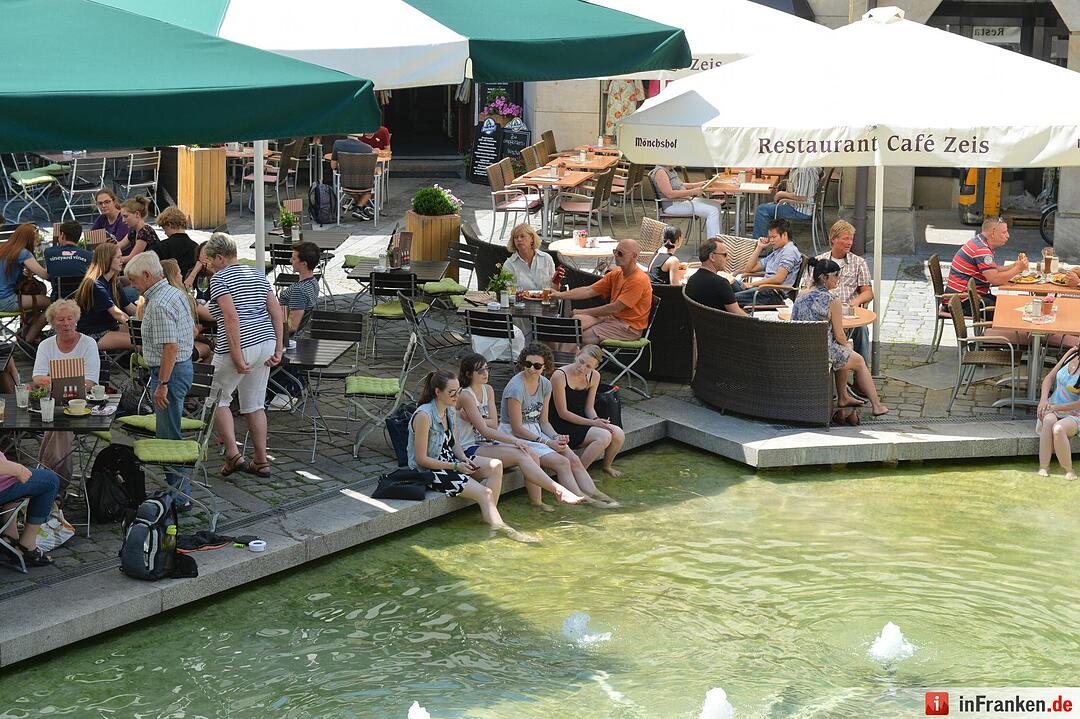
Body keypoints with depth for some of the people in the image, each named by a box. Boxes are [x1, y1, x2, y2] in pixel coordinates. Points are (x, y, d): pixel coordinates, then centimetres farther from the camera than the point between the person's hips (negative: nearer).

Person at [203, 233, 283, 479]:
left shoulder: (219, 278, -7)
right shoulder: (258, 275, 15)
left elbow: (231, 316, -19)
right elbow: (276, 311, 9)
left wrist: (237, 357, -19)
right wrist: (278, 349, 7)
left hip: (240, 346, -7)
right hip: (266, 343, 7)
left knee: (219, 399, 11)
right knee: (254, 405, 15)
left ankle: (233, 455, 1)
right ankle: (261, 462, 16)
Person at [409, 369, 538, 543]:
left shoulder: (451, 412, 6)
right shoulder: (424, 416, -20)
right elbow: (421, 459, -20)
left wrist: (464, 459, -7)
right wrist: (456, 467, -20)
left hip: (449, 461, 9)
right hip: (428, 471, -9)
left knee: (495, 466, -14)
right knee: (485, 493, -21)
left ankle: (490, 516, -18)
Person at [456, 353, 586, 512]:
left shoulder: (488, 390, 13)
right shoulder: (465, 396, -11)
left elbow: (494, 423, 5)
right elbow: (484, 430, -17)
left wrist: (471, 419, -12)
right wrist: (515, 441, -24)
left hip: (488, 444, 7)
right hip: (471, 449, -7)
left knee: (532, 454, -17)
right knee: (522, 455, -27)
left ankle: (536, 500, -20)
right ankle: (559, 491, -34)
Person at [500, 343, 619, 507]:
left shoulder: (545, 384, 3)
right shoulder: (516, 388, -20)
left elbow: (543, 421, 9)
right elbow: (517, 429, -18)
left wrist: (556, 437, -11)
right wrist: (548, 442, -19)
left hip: (536, 431, 7)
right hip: (514, 436, -7)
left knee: (573, 458, -12)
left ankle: (594, 494, -15)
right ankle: (582, 499, -27)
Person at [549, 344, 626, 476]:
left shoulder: (594, 376, 2)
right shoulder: (559, 375, -18)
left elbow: (589, 408, 8)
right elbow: (563, 413, -16)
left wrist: (596, 420, -15)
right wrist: (593, 423, -20)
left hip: (581, 422, 7)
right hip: (561, 426, -7)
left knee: (618, 434, -14)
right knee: (604, 437, -26)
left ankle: (606, 466, 15)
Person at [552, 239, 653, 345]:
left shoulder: (639, 280, -19)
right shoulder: (616, 274, 8)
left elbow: (614, 308, -21)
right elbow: (589, 291, 5)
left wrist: (582, 312, -14)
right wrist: (560, 295, -7)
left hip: (629, 327, -8)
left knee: (583, 336, -18)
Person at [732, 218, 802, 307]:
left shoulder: (790, 251, -2)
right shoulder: (775, 253, 28)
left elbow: (779, 279, -16)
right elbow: (749, 269, 29)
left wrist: (753, 283, -14)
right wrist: (759, 248, 21)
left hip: (775, 294, -9)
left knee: (733, 298, -27)